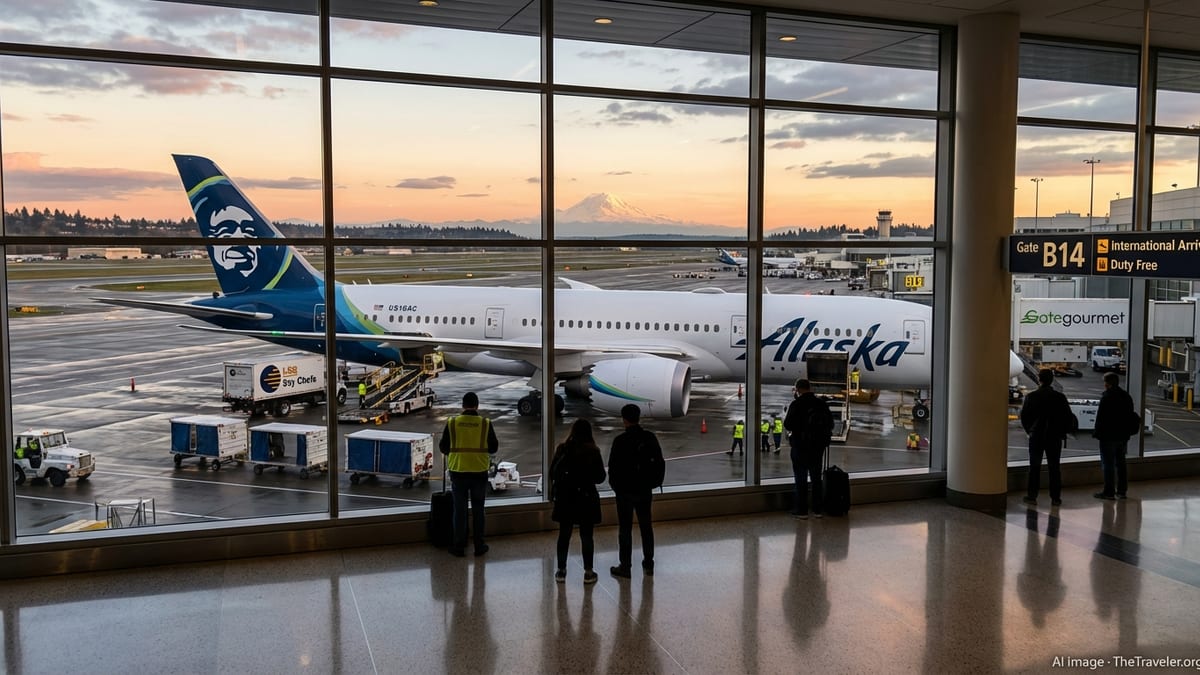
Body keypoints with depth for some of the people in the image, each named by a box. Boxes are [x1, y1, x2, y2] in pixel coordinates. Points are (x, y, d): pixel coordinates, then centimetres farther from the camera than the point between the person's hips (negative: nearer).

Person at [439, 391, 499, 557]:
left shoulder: (452, 423, -7)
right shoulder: (486, 424, -7)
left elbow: (443, 447, 1)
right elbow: (494, 448, 2)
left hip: (458, 472, 0)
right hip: (480, 472, 0)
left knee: (460, 509, 9)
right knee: (478, 509, 12)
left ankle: (459, 546, 13)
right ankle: (479, 546, 16)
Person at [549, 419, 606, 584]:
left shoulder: (562, 449, -6)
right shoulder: (593, 452, -11)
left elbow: (552, 473, 0)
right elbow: (600, 477, -5)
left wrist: (555, 493, 16)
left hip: (565, 498, 2)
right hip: (586, 498, -2)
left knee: (564, 535, 12)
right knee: (586, 536, 8)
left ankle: (561, 571, 18)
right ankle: (588, 572, 13)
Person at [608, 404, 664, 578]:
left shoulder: (620, 441, -16)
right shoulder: (650, 438, -2)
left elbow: (613, 466, -11)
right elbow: (659, 463, 5)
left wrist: (614, 485, 4)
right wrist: (655, 481, 15)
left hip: (625, 490, -4)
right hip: (645, 489, 4)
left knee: (625, 528, 3)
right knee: (646, 526, 14)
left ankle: (625, 566, 7)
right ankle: (648, 564, 20)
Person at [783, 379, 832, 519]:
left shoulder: (796, 404, -15)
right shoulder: (822, 404, 0)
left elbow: (787, 425, -14)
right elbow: (830, 425, 7)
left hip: (800, 447, -4)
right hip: (818, 446, 5)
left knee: (801, 478, 3)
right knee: (816, 478, 14)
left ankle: (802, 510, 4)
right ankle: (817, 509, 17)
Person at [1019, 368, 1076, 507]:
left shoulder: (1031, 396, -7)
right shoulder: (1059, 397, -5)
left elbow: (1024, 416, -4)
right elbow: (1068, 417, -2)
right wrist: (1062, 432, 11)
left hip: (1036, 437, -1)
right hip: (1055, 437, 1)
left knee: (1034, 467, 6)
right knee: (1054, 468, 9)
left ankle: (1032, 496, 3)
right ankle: (1055, 498, 10)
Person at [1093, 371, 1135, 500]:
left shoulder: (1107, 397, -16)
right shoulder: (1126, 396, 9)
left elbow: (1101, 417, -18)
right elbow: (1130, 415, 15)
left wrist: (1096, 433, -10)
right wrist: (1127, 431, 20)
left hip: (1109, 436, -8)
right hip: (1123, 436, 8)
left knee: (1108, 464, -3)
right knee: (1120, 463, 14)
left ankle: (1109, 492, -2)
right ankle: (1121, 491, 19)